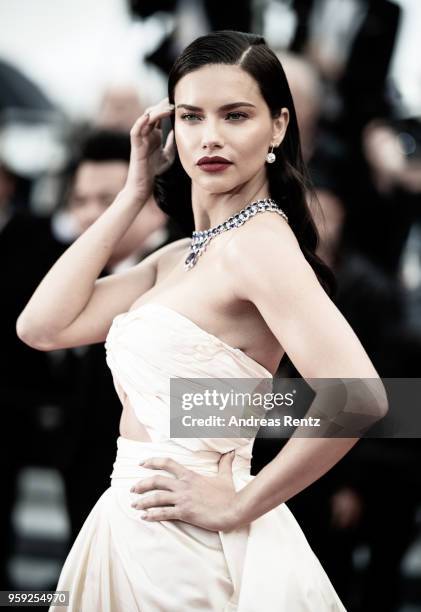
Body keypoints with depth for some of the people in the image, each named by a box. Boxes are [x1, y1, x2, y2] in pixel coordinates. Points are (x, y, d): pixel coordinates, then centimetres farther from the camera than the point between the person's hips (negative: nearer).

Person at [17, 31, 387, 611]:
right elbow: (41, 326, 4)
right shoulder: (180, 256, 11)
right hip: (136, 537, 8)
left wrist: (239, 504, -17)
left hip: (185, 546, -8)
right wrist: (133, 194, 5)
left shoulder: (259, 239, -14)